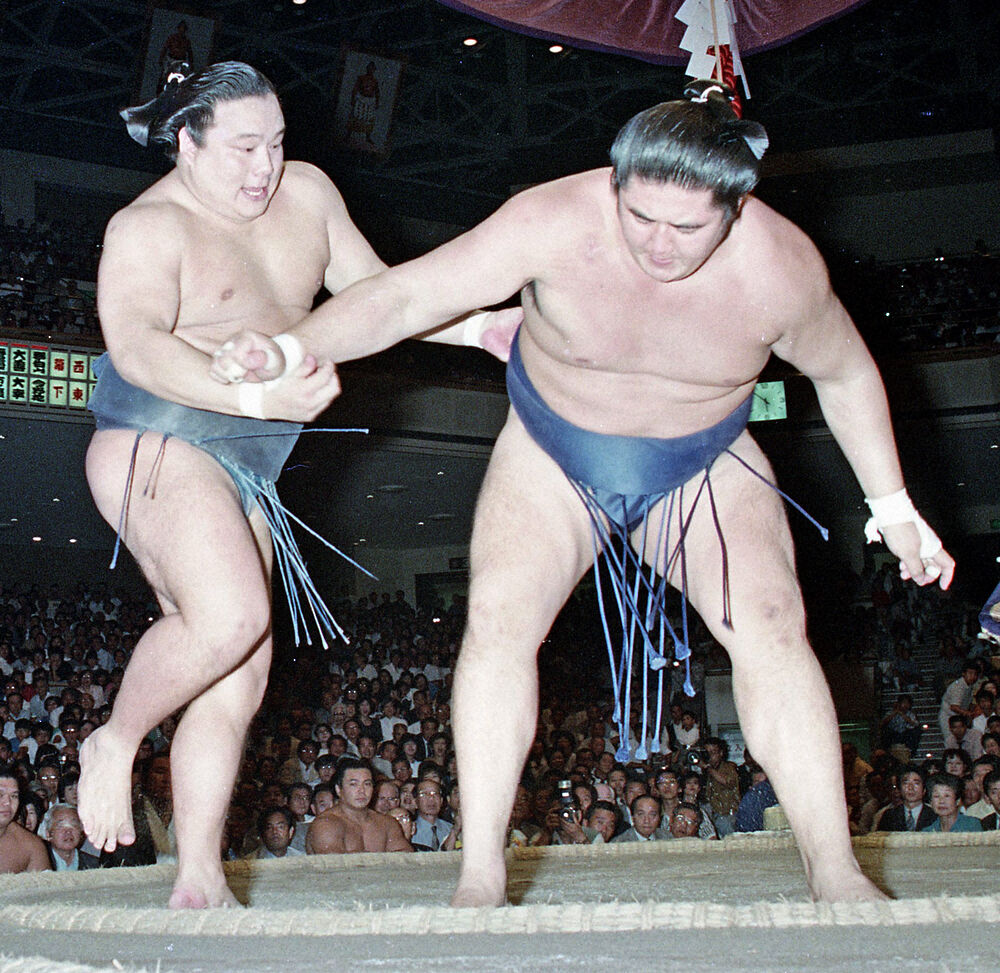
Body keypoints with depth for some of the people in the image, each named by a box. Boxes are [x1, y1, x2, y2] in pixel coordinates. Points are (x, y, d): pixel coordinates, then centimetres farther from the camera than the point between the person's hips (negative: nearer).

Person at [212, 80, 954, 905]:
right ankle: (480, 879, -15)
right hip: (553, 458, 0)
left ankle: (837, 876, -8)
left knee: (772, 629, -19)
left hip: (703, 466, 1)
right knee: (498, 616, -22)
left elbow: (845, 374, -3)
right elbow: (406, 294, -26)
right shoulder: (556, 224, -28)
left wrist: (893, 507, 0)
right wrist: (288, 351, -40)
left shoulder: (781, 266, -23)